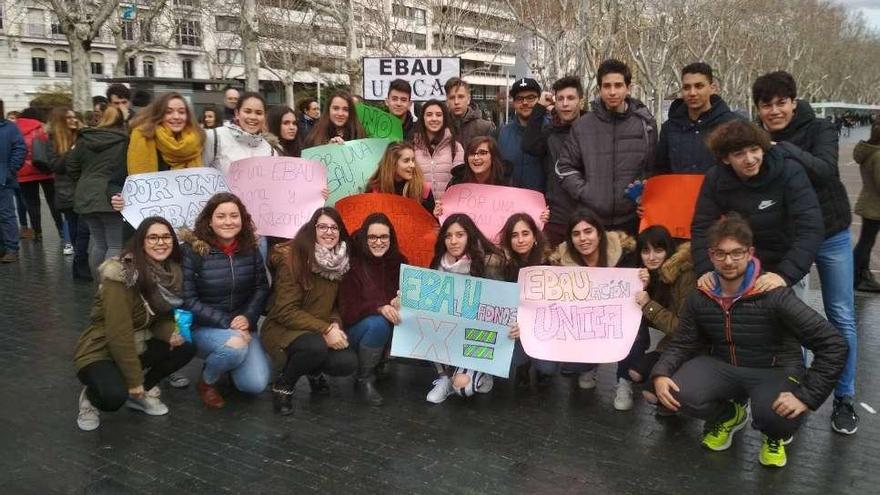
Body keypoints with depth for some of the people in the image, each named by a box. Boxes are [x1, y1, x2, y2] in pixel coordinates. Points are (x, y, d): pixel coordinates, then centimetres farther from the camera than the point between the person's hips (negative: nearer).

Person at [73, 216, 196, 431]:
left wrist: (170, 333, -17)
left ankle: (141, 393, 5)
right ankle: (91, 396, 3)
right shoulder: (121, 276, -25)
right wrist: (134, 379, -20)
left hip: (138, 346, 7)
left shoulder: (171, 272, -3)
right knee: (114, 397, -34)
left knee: (186, 346, -15)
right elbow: (119, 333, -25)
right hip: (99, 352, -7)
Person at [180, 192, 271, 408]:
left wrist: (247, 318, -15)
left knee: (255, 384, -13)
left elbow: (261, 288, 3)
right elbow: (188, 300, -14)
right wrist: (226, 322, -21)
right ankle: (206, 382, -2)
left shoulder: (250, 248, 0)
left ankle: (230, 363, 22)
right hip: (203, 326, -3)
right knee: (235, 346, -35)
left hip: (242, 325, 4)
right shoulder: (192, 250, -13)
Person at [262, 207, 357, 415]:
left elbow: (336, 304, 8)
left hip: (323, 332, 5)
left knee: (347, 363, -20)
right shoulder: (293, 259, -18)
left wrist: (335, 324, -14)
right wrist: (325, 329, -27)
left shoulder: (340, 261, 0)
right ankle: (283, 384, -4)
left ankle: (315, 371, 16)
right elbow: (286, 311, -20)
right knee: (315, 347, -36)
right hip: (284, 329, -5)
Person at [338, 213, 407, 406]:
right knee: (379, 323, -34)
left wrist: (399, 304, -24)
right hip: (356, 330, -3)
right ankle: (365, 379, -13)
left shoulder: (399, 262, 0)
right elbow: (348, 312, -14)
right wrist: (379, 308, -32)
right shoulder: (353, 265, -11)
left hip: (391, 331, 4)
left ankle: (384, 362, 0)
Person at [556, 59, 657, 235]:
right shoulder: (582, 126, 3)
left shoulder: (645, 123, 4)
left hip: (632, 220, 0)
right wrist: (584, 193, -5)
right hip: (591, 220, 0)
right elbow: (565, 167, 6)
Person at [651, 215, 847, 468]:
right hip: (721, 367, 3)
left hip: (774, 371, -3)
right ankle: (729, 415, 13)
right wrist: (661, 374, -18)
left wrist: (807, 395, -26)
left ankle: (776, 435, 8)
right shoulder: (699, 297, -7)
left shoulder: (774, 295, -22)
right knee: (680, 395, -25)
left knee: (774, 413, -35)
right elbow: (682, 344, 2)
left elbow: (834, 344, -21)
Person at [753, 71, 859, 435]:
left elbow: (825, 170, -29)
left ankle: (844, 399, 18)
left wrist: (783, 149, -38)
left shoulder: (819, 130, -11)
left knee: (842, 318, 5)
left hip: (831, 236, -1)